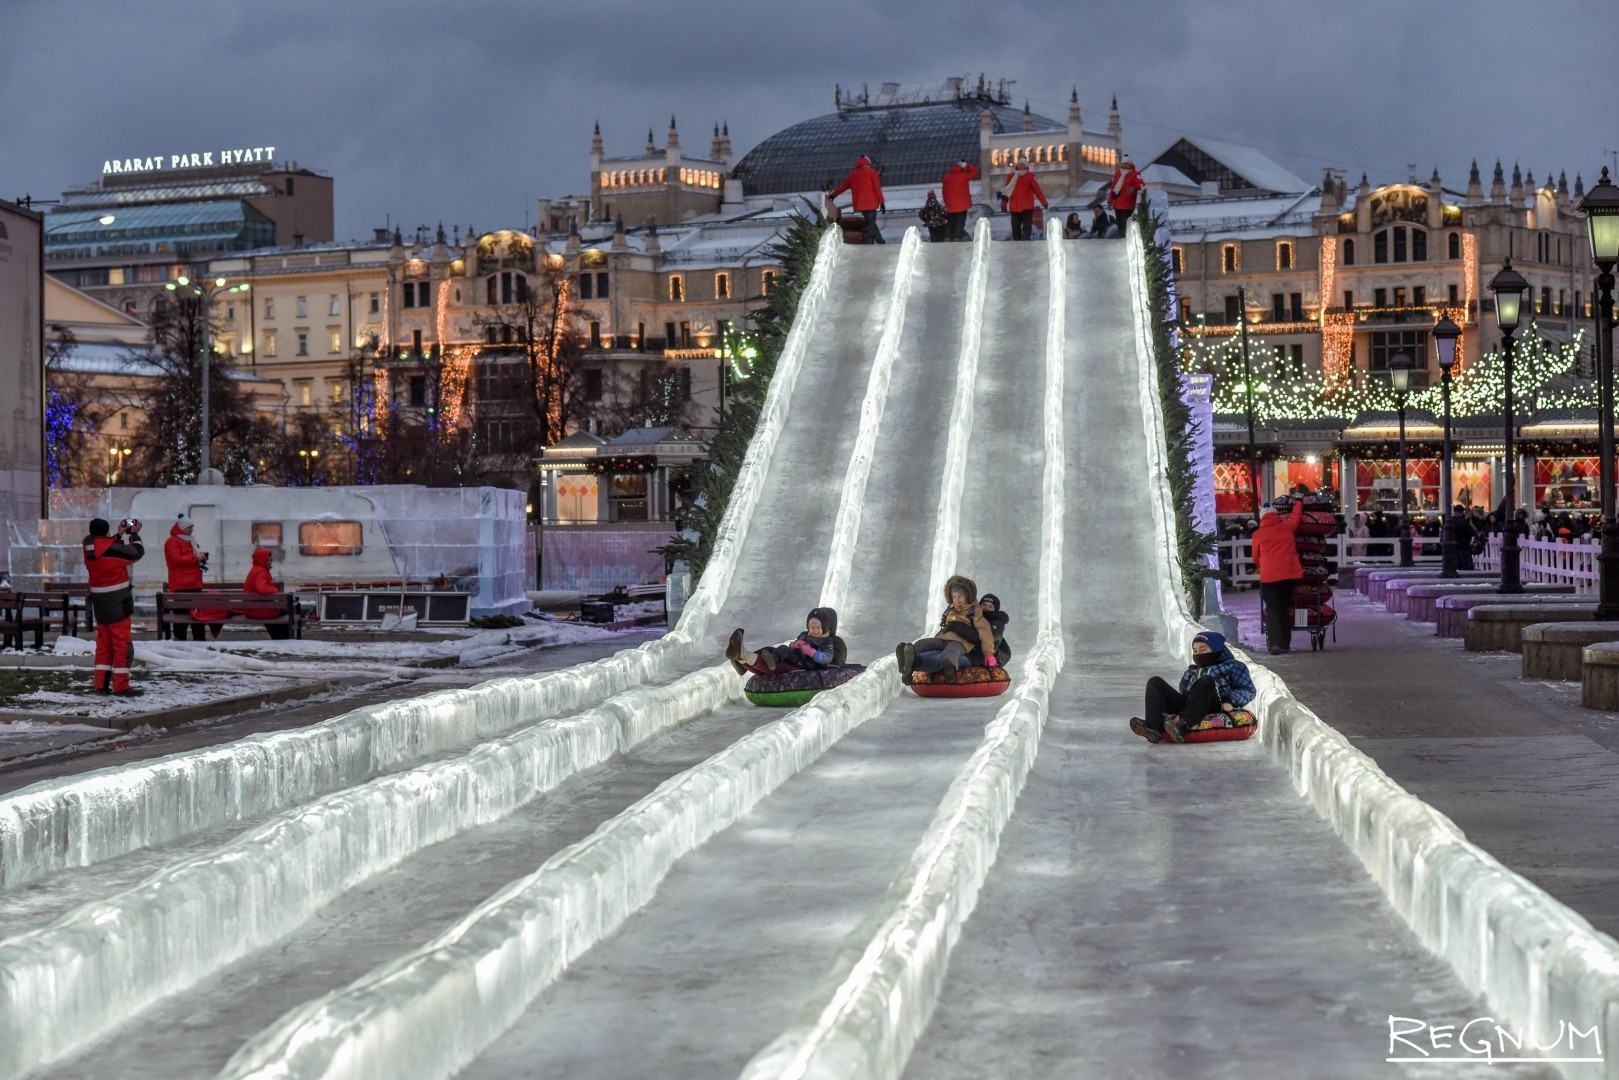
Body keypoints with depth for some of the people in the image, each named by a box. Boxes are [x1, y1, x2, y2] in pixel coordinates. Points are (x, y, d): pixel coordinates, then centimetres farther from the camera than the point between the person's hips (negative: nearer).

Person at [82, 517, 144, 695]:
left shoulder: (89, 549, 0)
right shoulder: (114, 549, -20)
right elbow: (138, 552, -6)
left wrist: (120, 534, 17)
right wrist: (134, 534, 9)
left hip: (99, 600, 7)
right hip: (117, 600, -7)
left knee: (103, 641, 14)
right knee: (122, 642, -2)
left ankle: (101, 683, 16)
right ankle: (120, 686, -2)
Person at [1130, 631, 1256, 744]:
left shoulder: (1232, 666, 24)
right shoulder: (1192, 671, 38)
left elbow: (1249, 691, 13)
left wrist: (1230, 700, -6)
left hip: (1215, 707, -5)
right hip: (1188, 705, 5)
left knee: (1205, 681, -35)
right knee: (1155, 682, -12)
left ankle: (1182, 725, -54)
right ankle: (1155, 727, -40)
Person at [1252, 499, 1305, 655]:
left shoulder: (1258, 535, 3)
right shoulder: (1286, 527, 7)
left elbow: (1255, 558, 13)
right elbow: (1296, 516, 27)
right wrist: (1298, 503, 47)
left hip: (1268, 577, -2)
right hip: (1289, 574, 2)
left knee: (1272, 610, 0)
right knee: (1285, 609, 13)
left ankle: (1275, 643, -14)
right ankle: (1285, 644, 12)